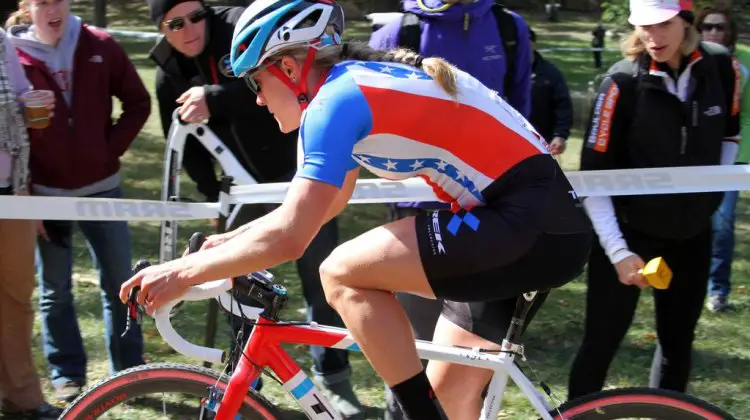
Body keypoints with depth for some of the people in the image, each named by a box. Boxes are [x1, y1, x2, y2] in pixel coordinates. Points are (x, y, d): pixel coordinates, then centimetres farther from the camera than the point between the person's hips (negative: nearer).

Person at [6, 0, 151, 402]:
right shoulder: (12, 56, -6)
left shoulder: (100, 47, -2)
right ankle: (66, 375, 20)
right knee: (55, 291, 8)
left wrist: (112, 148, -4)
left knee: (119, 284, 6)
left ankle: (130, 372, 17)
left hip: (101, 188, 1)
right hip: (46, 195, -1)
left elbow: (138, 103, 7)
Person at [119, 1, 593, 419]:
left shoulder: (337, 96, -12)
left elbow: (290, 236, -19)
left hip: (527, 225, -10)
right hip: (553, 226, 10)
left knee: (343, 273, -13)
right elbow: (324, 202, 29)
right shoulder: (359, 79, 16)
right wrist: (231, 240, 27)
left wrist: (185, 272, -9)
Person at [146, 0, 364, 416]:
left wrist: (216, 98, -43)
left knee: (319, 275, -2)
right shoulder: (169, 75, 0)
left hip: (297, 168, -4)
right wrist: (214, 197, -1)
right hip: (245, 183, 5)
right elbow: (187, 146, 6)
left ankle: (333, 380, 9)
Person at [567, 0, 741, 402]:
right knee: (602, 341, -6)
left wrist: (712, 192, 5)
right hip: (629, 230, -4)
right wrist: (618, 252, -25)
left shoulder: (718, 66, -8)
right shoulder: (623, 82, -19)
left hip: (691, 233, 4)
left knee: (678, 342, 12)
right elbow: (593, 176, -19)